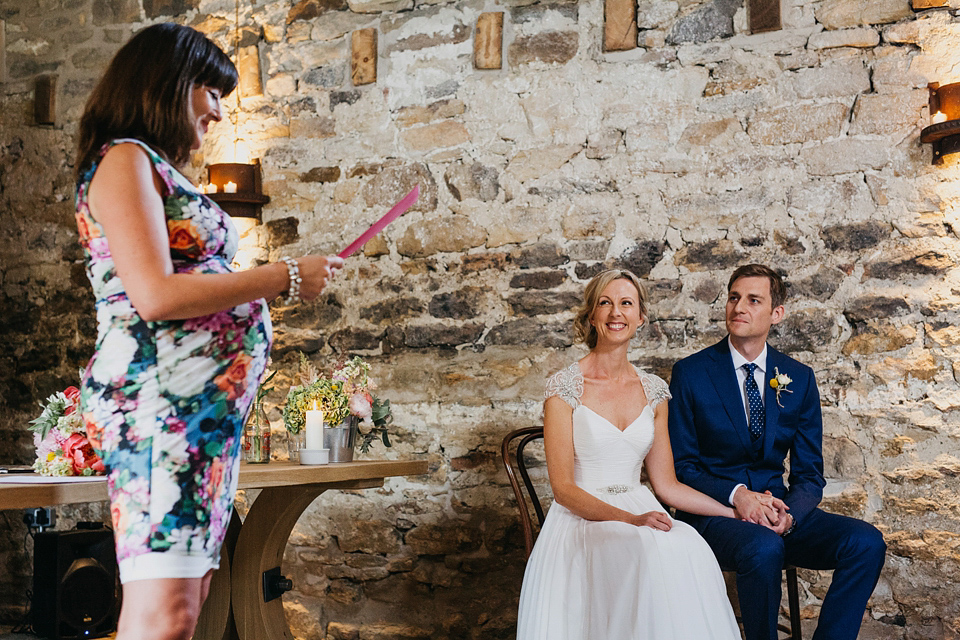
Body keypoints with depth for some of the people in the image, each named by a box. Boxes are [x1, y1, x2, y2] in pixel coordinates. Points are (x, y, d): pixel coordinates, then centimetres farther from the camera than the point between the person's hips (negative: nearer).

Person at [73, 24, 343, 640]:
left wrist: (284, 281, 17)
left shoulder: (159, 171, 23)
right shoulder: (124, 159, -5)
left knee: (193, 587, 8)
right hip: (162, 400, -10)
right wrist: (283, 276, -11)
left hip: (211, 405, 10)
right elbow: (155, 295, -17)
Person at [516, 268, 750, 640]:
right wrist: (630, 520, -20)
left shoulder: (653, 392, 11)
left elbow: (666, 485, 14)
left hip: (641, 514, 4)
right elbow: (563, 487, -7)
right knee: (645, 552, -35)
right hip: (581, 520, -4)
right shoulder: (565, 387, -3)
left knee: (690, 551, -30)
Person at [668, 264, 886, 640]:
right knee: (764, 548, -36)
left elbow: (809, 472, 7)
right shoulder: (691, 374, -1)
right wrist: (736, 494, -20)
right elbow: (681, 465, -3)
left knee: (866, 542, -20)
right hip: (713, 511, -4)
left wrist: (789, 513, -15)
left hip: (777, 508, 4)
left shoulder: (799, 378, 8)